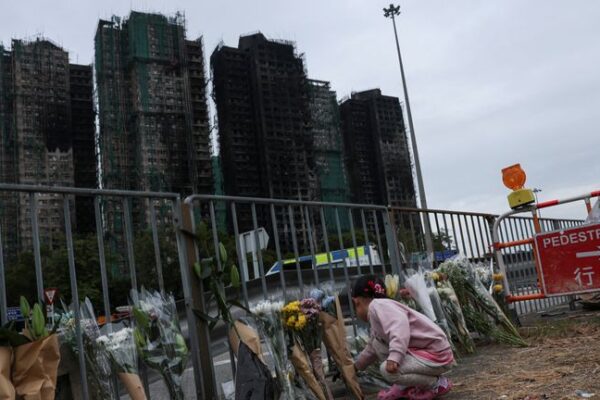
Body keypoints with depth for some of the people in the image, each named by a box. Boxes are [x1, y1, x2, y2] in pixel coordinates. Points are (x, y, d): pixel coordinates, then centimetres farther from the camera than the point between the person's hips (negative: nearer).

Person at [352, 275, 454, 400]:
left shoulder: (377, 305, -14)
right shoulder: (376, 319, 17)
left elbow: (400, 323, -33)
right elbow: (371, 350, 33)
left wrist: (394, 356, -43)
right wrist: (355, 367, 45)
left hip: (436, 354, -10)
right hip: (420, 351, 10)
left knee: (388, 369, -23)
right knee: (377, 342, 8)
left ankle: (438, 383, -3)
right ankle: (403, 387, 13)